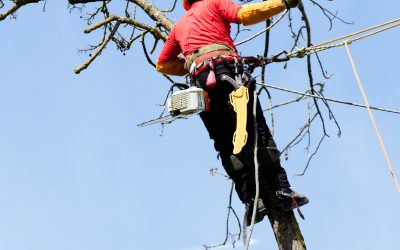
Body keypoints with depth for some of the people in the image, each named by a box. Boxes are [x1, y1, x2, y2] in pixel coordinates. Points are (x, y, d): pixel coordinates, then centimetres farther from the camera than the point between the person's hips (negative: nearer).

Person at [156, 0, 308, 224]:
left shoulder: (179, 25, 33)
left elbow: (162, 65, 38)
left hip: (200, 80, 4)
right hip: (226, 68, -4)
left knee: (226, 144, 1)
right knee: (257, 130, -6)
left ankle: (251, 198, -12)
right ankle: (281, 191, -14)